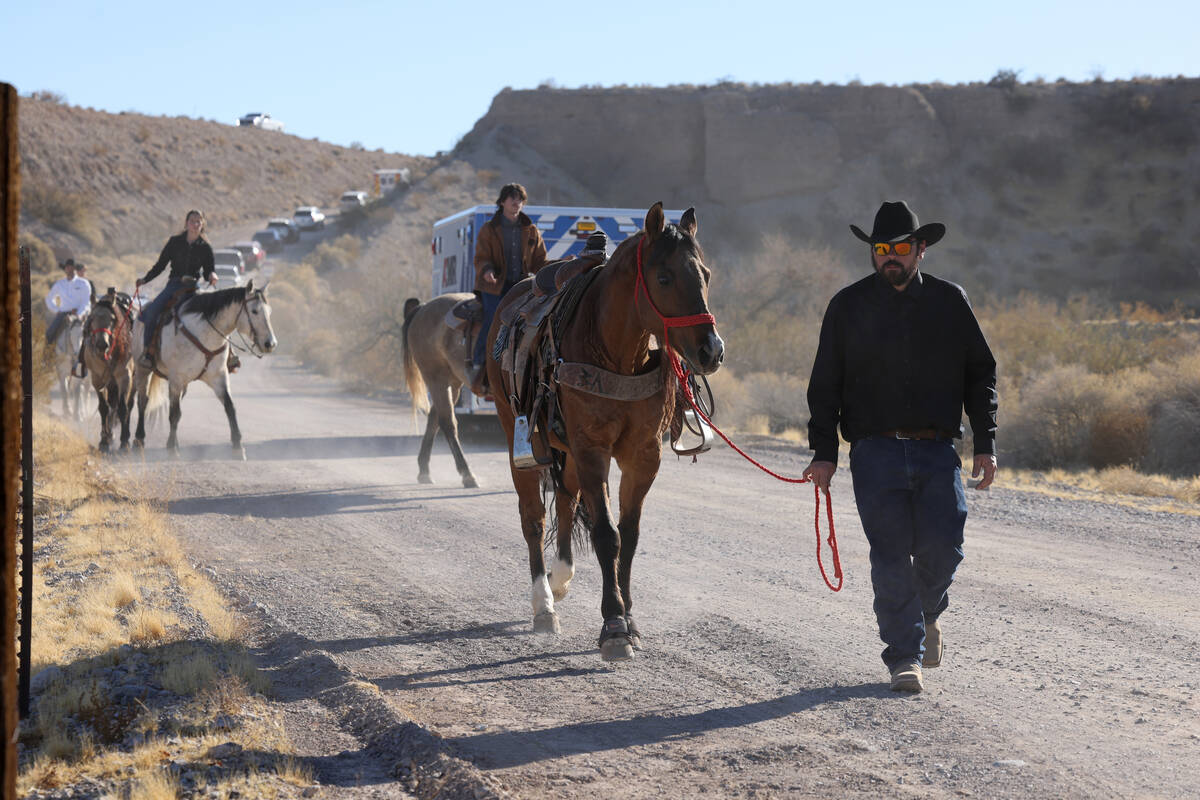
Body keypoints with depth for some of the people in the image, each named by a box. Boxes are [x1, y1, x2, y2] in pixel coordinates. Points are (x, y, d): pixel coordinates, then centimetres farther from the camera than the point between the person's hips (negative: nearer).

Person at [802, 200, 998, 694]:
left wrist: (985, 443, 4)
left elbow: (980, 373, 12)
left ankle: (928, 612, 26)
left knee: (942, 547, -7)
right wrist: (824, 452, -1)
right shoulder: (848, 306, 5)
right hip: (876, 453, -1)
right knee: (891, 556, -4)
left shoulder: (950, 302, 7)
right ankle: (903, 656, 5)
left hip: (937, 450, 1)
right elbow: (825, 385, 7)